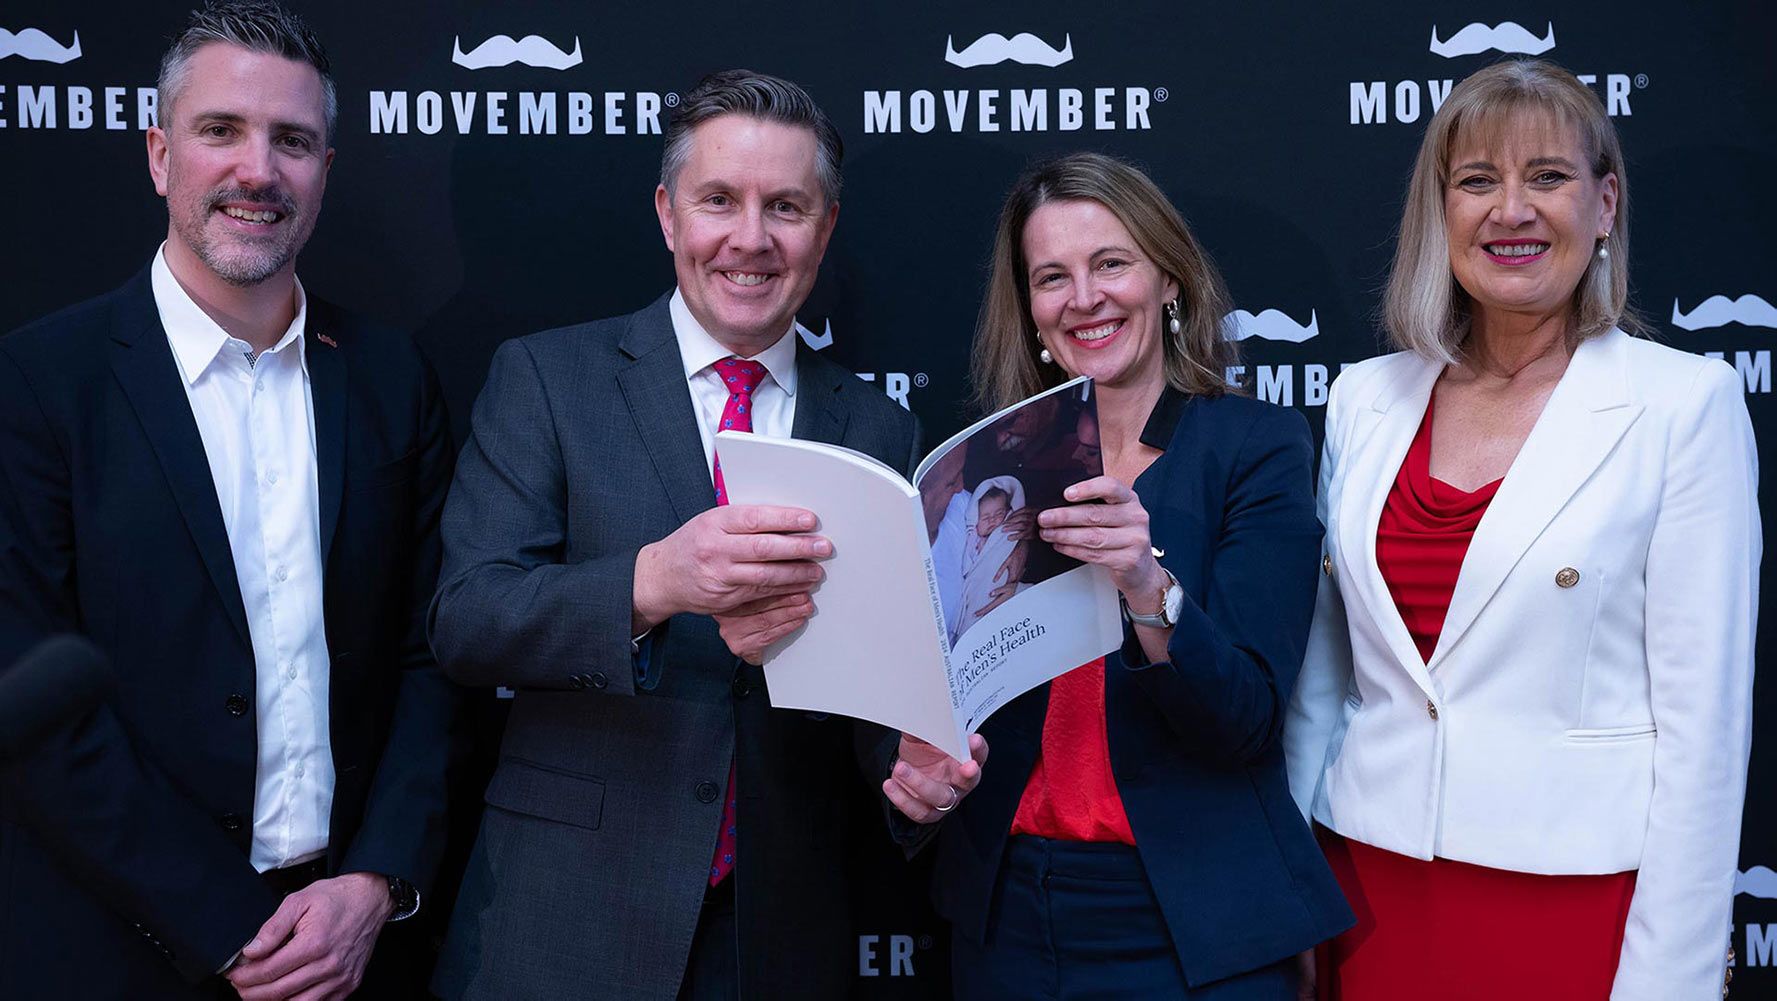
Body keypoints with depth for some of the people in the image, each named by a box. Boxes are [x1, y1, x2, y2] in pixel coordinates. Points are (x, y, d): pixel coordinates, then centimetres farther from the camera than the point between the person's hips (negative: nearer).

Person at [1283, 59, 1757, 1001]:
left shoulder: (1684, 402, -6)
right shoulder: (1364, 399, 5)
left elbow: (1703, 718, -8)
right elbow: (1320, 676, 9)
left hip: (1578, 897, -3)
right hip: (1374, 887, 4)